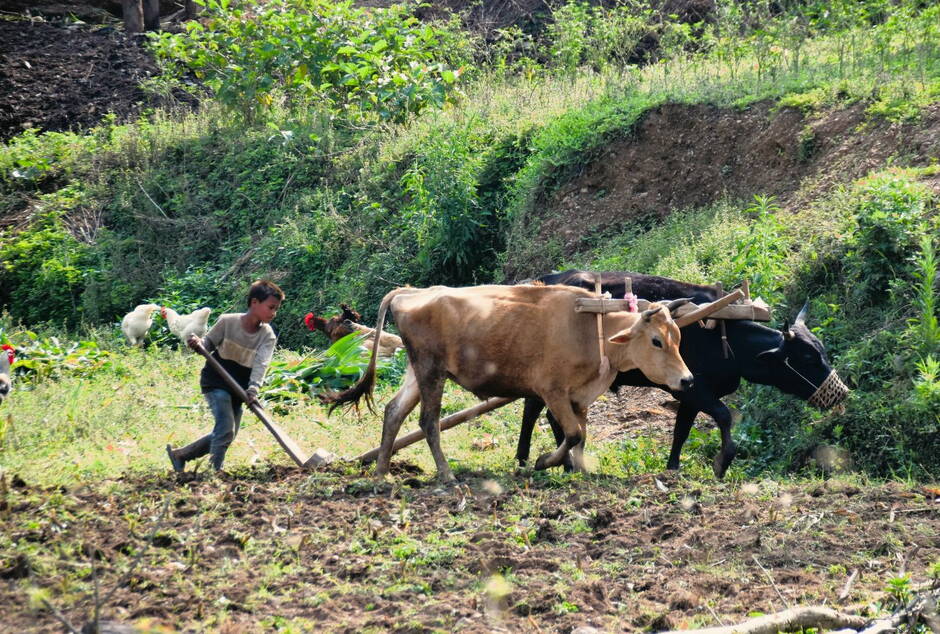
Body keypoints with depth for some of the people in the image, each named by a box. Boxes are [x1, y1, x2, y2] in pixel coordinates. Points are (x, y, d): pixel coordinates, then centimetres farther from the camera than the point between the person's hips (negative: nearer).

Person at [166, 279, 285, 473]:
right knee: (225, 428, -20)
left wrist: (253, 388, -40)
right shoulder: (228, 321, -15)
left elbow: (261, 364, -23)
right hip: (216, 382, -5)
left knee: (228, 435, 12)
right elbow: (209, 344, -1)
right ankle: (215, 470, -12)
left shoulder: (268, 336, -9)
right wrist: (198, 344, -26)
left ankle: (179, 455, 25)